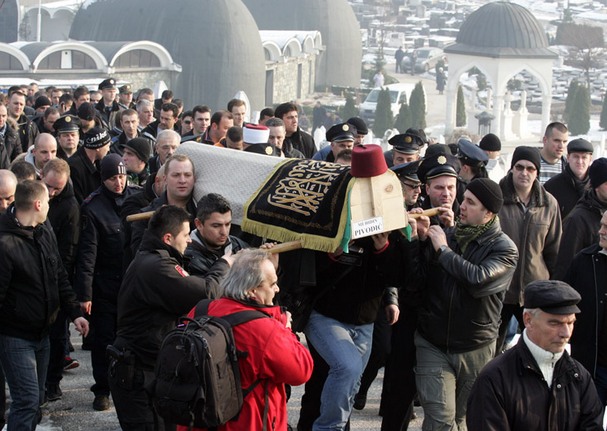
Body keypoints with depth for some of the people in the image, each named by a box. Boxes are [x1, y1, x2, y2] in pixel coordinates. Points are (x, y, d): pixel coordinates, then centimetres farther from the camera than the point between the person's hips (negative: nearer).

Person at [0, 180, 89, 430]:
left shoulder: (45, 233, 5)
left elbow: (60, 278, 14)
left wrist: (74, 313, 7)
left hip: (41, 333, 8)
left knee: (36, 399, 14)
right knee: (27, 400, -11)